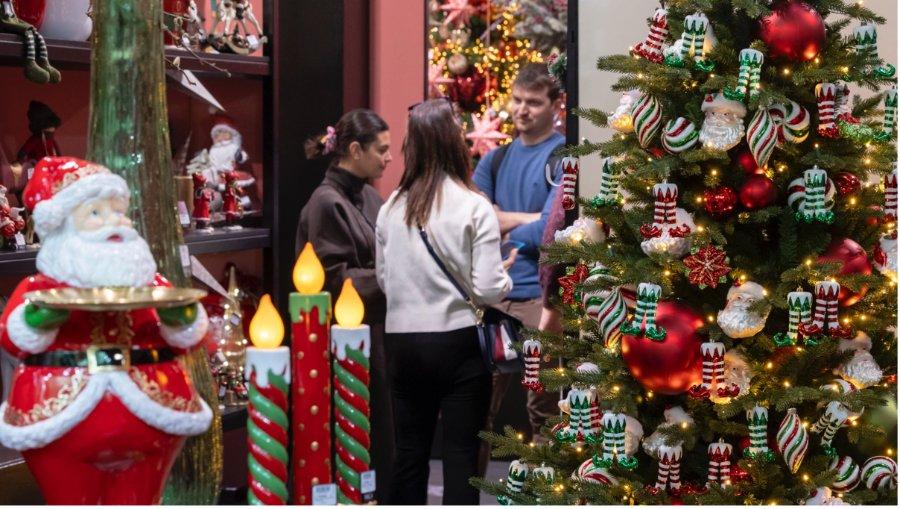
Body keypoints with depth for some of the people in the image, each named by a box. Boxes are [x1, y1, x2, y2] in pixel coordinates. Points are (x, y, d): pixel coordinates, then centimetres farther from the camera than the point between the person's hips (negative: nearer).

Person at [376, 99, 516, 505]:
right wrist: (506, 277, 10)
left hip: (403, 343, 4)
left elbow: (383, 280, 11)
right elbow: (487, 290, -11)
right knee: (460, 455, 2)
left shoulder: (391, 208, 2)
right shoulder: (474, 207, -9)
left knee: (409, 453, 11)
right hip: (458, 342, -4)